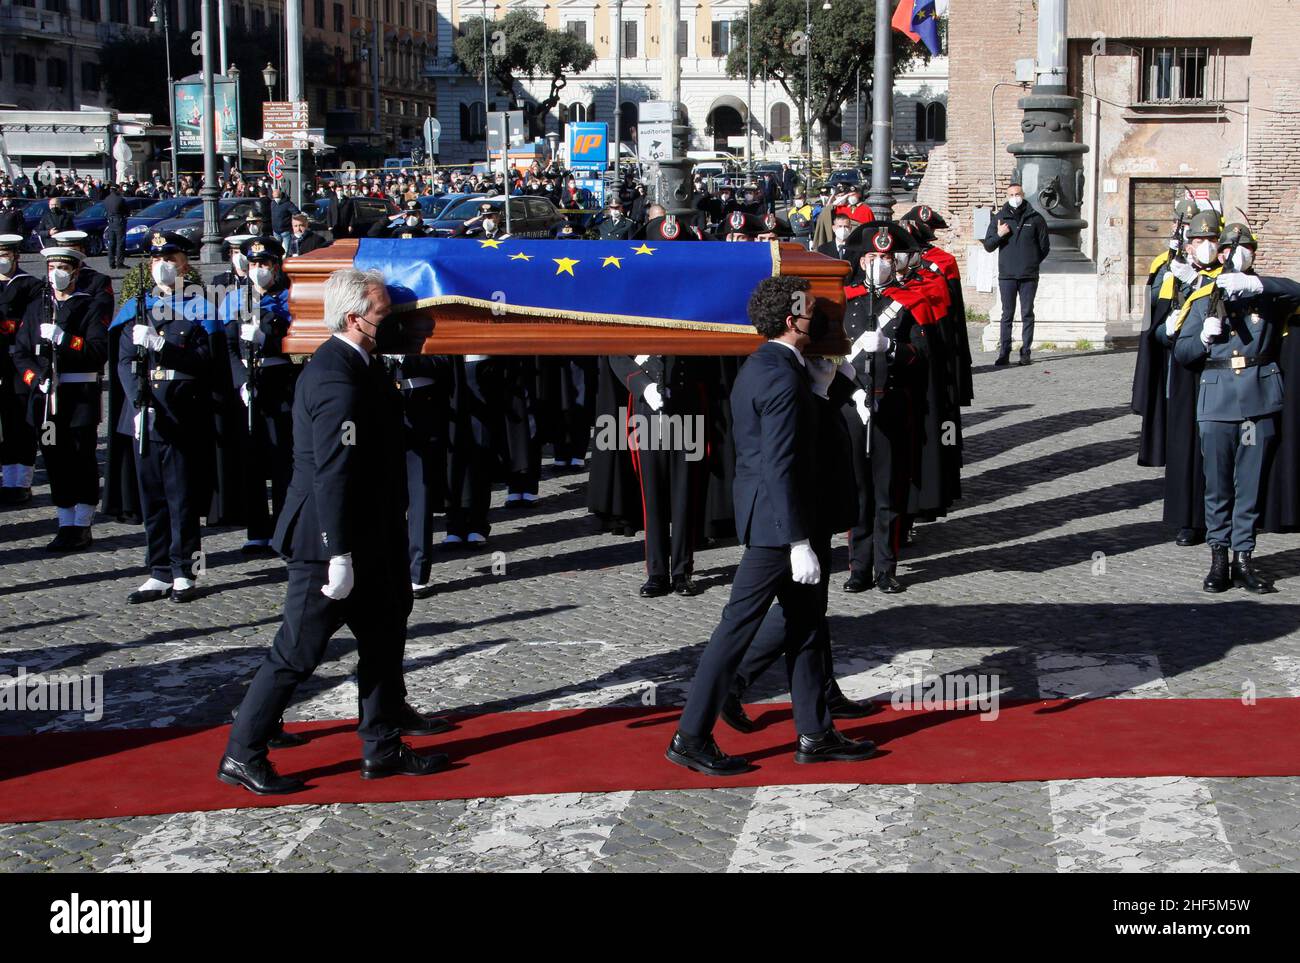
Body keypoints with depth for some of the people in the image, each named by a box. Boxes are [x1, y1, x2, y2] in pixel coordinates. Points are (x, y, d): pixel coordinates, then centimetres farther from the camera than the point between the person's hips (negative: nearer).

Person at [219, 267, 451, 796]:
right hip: (330, 539, -10)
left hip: (368, 536, 10)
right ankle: (242, 756, 7)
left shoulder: (359, 364, 8)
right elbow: (333, 473, -27)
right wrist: (339, 555, -27)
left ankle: (382, 748, 30)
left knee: (382, 636, 18)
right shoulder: (338, 380, -24)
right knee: (297, 652, -2)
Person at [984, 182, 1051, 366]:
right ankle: (1004, 353, 1)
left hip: (1029, 276, -1)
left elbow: (1045, 245, 12)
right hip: (1006, 275, 1)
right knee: (1007, 315, 1)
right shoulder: (999, 218, 8)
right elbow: (988, 246, 7)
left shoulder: (1035, 218, 5)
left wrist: (1033, 262, 9)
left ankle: (1025, 352, 4)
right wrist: (998, 235, -10)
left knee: (1027, 314, 1)